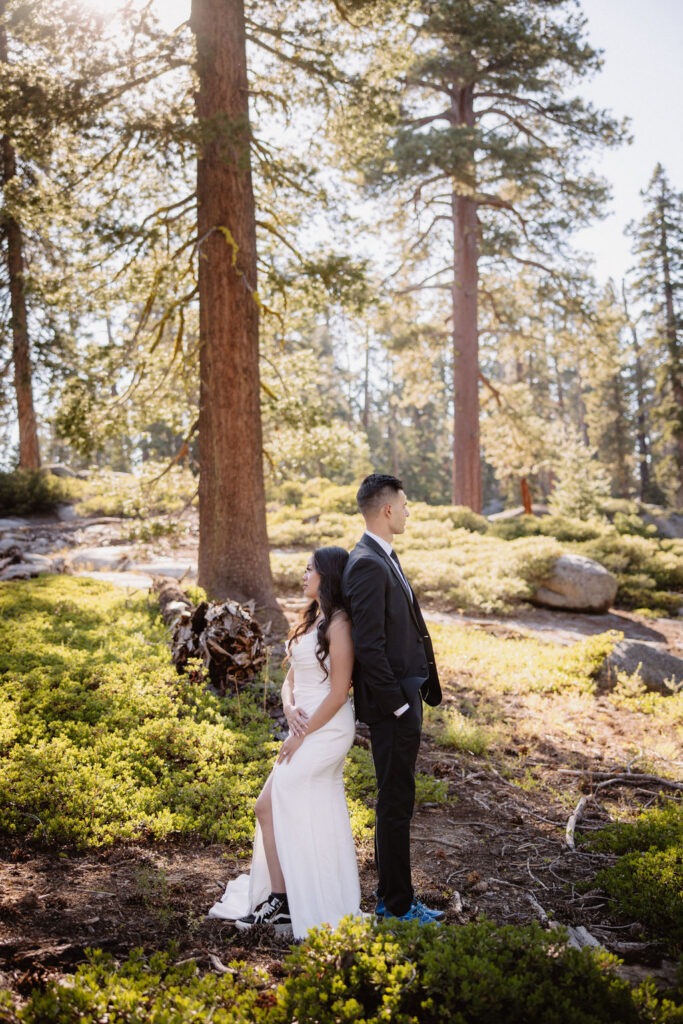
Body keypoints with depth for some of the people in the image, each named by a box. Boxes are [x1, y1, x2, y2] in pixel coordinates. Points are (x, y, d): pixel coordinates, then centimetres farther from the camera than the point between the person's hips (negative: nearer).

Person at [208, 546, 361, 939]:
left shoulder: (339, 623, -15)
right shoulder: (311, 620, 14)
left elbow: (339, 692, -18)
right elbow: (291, 677, 14)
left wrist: (302, 736, -13)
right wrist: (289, 709, -7)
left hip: (327, 730, -9)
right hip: (308, 729, 9)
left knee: (269, 805, -5)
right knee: (316, 817, 13)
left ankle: (279, 900, 5)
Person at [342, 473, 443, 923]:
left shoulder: (385, 558, 13)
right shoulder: (368, 565, -19)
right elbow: (368, 645, -24)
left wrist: (415, 694, 15)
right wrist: (396, 702, -19)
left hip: (406, 696, 10)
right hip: (392, 704, -10)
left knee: (397, 802, 18)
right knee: (395, 806, 2)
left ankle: (392, 897, 31)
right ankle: (398, 906, 15)